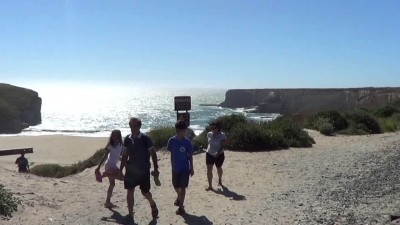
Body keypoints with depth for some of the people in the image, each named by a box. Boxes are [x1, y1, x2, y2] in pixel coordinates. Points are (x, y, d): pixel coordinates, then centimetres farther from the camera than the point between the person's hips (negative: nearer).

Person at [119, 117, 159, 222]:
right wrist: (121, 169, 9)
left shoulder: (145, 138, -12)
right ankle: (130, 216, 14)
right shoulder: (127, 139, 0)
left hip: (144, 170, -3)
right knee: (130, 192, 2)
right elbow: (125, 155, 9)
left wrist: (155, 168, -10)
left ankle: (152, 204, 38)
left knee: (145, 192, 6)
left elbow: (153, 153, -8)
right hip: (131, 170, 3)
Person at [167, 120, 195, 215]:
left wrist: (191, 168, -3)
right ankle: (179, 197, 50)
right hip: (175, 168, 3)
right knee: (176, 186, 19)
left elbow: (190, 156, -5)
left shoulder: (187, 142, -14)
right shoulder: (172, 140, -9)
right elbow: (171, 153, 3)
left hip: (185, 168, -3)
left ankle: (181, 206, 11)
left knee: (183, 187, 1)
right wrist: (172, 166, 7)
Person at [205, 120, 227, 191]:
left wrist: (217, 153, -30)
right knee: (209, 169, -8)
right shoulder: (209, 134, -2)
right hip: (209, 154, 3)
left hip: (219, 155, -3)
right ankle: (210, 186, -3)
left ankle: (220, 180, 48)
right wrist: (208, 149, 10)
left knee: (219, 168, 19)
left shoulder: (222, 135, -16)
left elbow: (222, 146, -20)